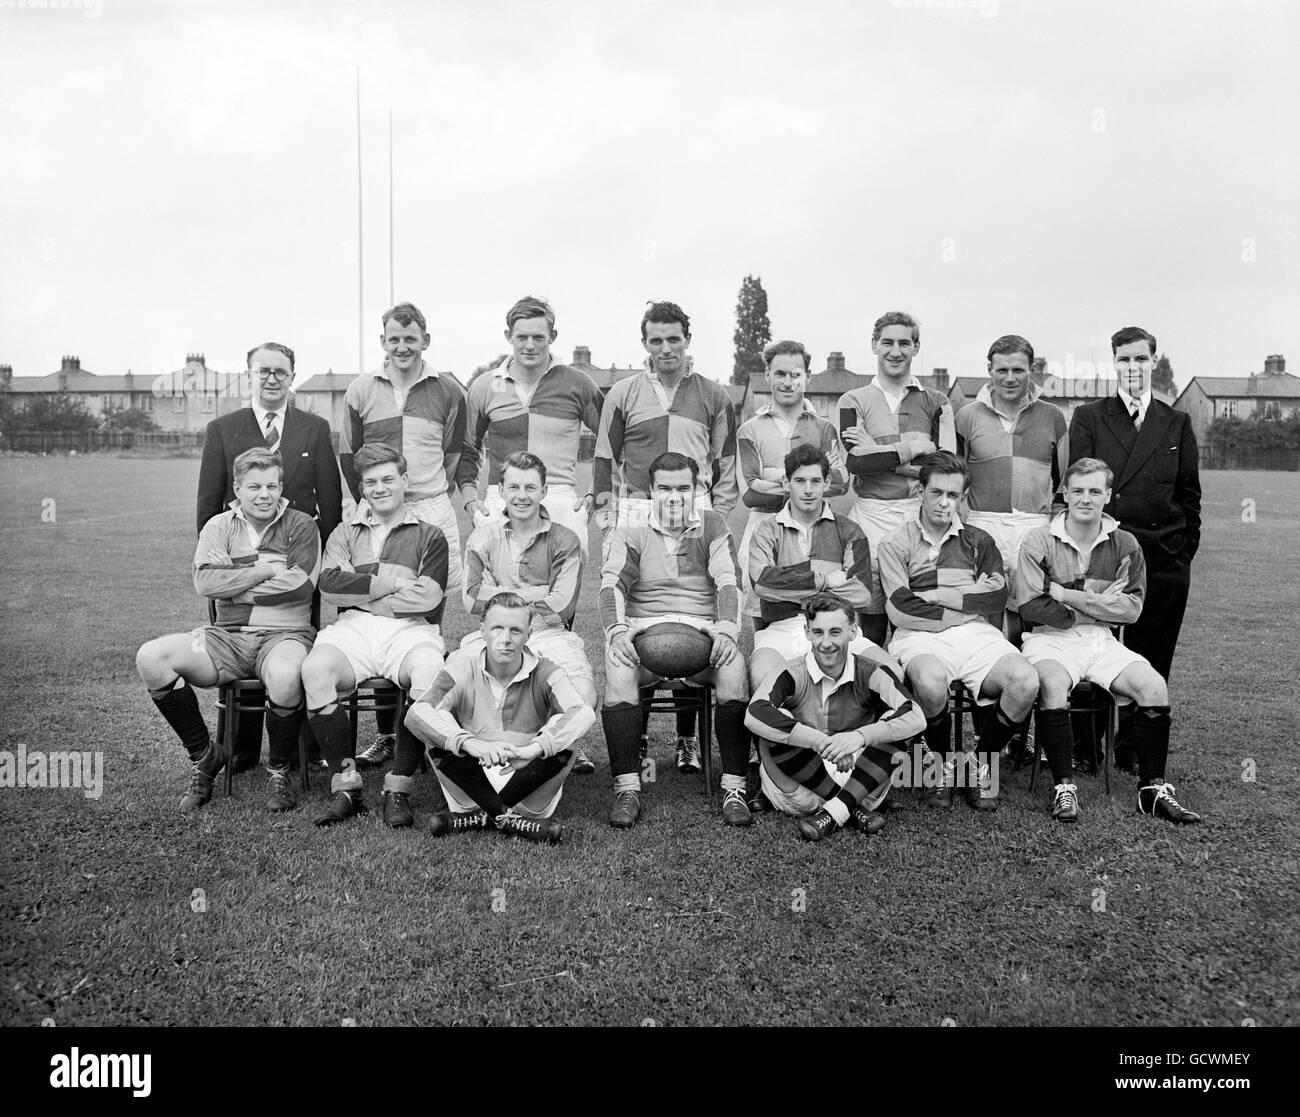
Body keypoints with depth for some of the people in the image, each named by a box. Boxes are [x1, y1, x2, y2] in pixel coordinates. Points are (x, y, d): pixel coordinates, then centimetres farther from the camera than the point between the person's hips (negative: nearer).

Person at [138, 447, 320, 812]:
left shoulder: (301, 526, 5)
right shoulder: (219, 526, 13)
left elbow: (302, 586, -11)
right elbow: (205, 582, -5)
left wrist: (234, 585, -4)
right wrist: (267, 570, -8)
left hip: (285, 633, -3)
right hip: (228, 637, 4)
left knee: (285, 676, -39)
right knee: (150, 658, -19)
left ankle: (279, 770, -8)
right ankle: (203, 754, 1)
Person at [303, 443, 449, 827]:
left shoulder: (430, 536, 17)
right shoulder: (345, 534, 25)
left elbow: (427, 601, -1)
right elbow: (329, 584, 3)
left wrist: (360, 587, 2)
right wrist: (395, 580, -3)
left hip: (410, 630, -2)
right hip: (353, 628, 2)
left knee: (431, 673, -36)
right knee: (315, 670, -31)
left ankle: (398, 789, -25)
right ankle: (345, 786, -21)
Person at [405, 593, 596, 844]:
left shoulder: (544, 673, -8)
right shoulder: (463, 668, -7)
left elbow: (585, 714, -27)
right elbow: (415, 713, -23)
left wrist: (533, 750, -42)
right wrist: (471, 744, -39)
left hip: (527, 783, 0)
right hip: (473, 785, 0)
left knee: (563, 733, -25)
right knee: (439, 723, -22)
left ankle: (483, 816, -18)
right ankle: (507, 819, -21)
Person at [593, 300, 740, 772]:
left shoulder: (713, 396, 10)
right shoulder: (622, 395, 9)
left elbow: (726, 464, 12)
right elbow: (603, 461, 10)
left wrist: (718, 521, 4)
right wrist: (607, 522, 3)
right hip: (634, 515, 0)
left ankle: (688, 737, 9)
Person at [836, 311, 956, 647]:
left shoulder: (935, 402, 13)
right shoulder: (854, 401, 9)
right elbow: (856, 462, -7)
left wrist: (878, 453, -6)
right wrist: (916, 447, -6)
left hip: (922, 514, 1)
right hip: (872, 515, -1)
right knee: (870, 625, 0)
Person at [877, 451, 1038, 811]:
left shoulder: (979, 542, 23)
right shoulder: (896, 545, 14)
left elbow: (996, 602, 6)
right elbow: (900, 611, -3)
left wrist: (937, 595, -1)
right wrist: (970, 601, 1)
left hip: (977, 634, 3)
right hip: (920, 636, -3)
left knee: (1025, 681, -27)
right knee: (931, 683, -38)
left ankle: (979, 764, 0)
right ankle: (944, 765, -5)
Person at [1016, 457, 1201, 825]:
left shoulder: (1124, 544, 8)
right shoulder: (1038, 542, -2)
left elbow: (1132, 608, -1)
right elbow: (1031, 608, -9)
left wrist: (1068, 595, -9)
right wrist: (1097, 604, -6)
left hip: (1101, 640, 4)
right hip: (1050, 639, -3)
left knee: (1154, 686, -19)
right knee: (1053, 685, -34)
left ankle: (1153, 789, -6)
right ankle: (1064, 788, -22)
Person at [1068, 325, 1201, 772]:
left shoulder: (1177, 423, 13)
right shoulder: (1087, 418, 6)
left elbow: (1190, 494, 13)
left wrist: (1185, 549, 6)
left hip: (1165, 560, 2)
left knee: (1151, 660, 6)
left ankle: (1134, 748, 19)